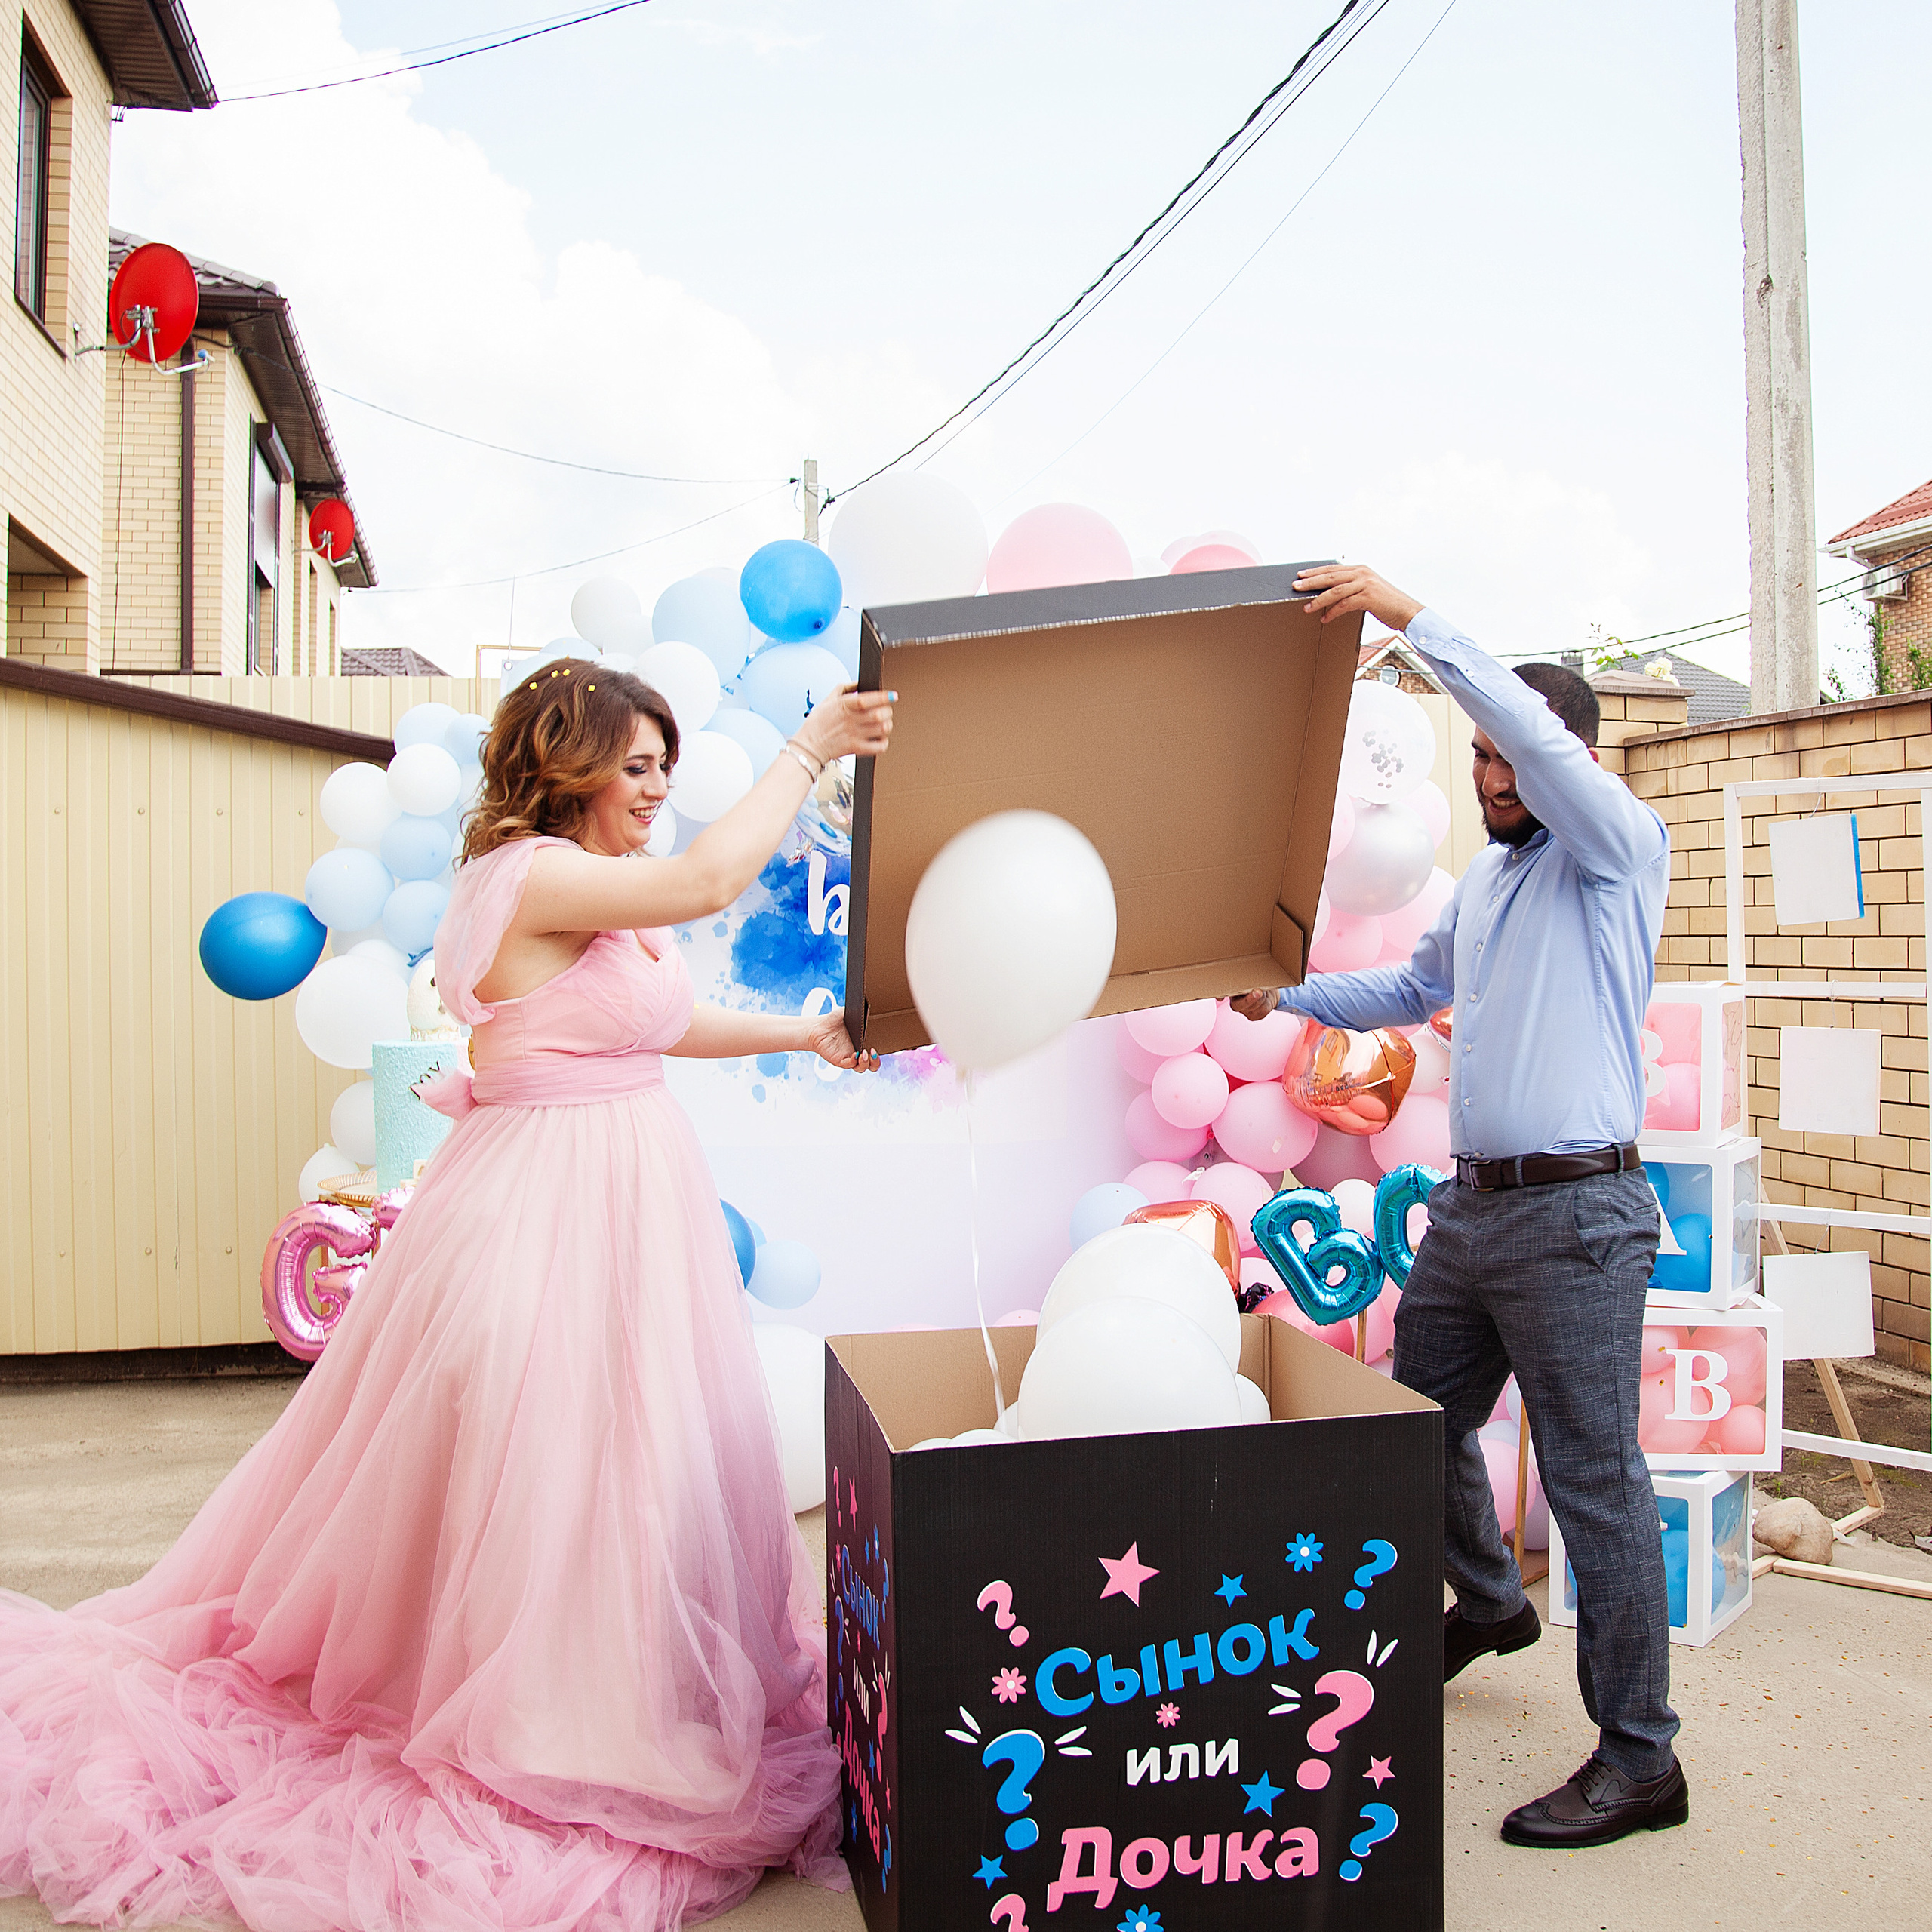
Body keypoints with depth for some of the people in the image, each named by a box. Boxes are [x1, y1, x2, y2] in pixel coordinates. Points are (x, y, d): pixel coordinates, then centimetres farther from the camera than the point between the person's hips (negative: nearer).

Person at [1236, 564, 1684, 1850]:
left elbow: (1540, 732, -23)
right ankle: (1489, 1604, 44)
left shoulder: (1619, 852, -5)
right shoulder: (1486, 881, 18)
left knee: (1595, 1478, -2)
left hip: (1575, 1213, -8)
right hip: (1470, 1203, 8)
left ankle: (1641, 1763, 11)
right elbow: (1416, 989, 33)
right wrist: (1285, 993, 30)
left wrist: (1413, 618, -25)